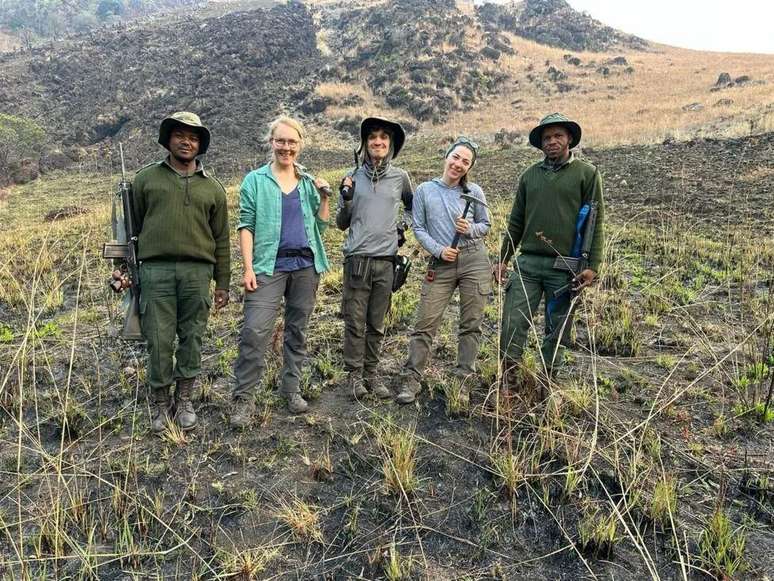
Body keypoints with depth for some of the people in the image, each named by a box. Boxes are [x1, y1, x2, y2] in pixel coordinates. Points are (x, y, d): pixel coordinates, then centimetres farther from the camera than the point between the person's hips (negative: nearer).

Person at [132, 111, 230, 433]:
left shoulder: (212, 187, 15)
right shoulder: (147, 178, 12)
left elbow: (221, 239, 14)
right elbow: (132, 226, 13)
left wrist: (222, 283, 10)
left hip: (197, 272, 1)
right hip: (156, 270, -1)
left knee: (191, 338, 5)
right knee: (159, 340, 0)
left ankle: (184, 401, 20)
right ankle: (161, 404, 15)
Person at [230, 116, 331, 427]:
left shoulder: (309, 182, 14)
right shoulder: (255, 180, 4)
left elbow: (321, 227, 15)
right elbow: (246, 226, -1)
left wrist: (324, 198, 0)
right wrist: (248, 268, -10)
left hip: (306, 265, 4)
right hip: (269, 265, -3)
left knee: (297, 329, 10)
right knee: (255, 330, -13)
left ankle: (292, 389, 22)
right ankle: (244, 397, -3)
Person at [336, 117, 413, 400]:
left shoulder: (400, 177, 7)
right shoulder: (354, 177, 6)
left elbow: (412, 208, 24)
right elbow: (341, 223, 9)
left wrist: (403, 229, 10)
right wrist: (346, 200, -7)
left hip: (386, 260, 1)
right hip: (357, 259, -1)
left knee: (376, 323, 9)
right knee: (355, 322, 1)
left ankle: (371, 372, 20)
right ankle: (354, 374, 12)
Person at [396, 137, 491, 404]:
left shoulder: (474, 192, 5)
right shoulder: (424, 190, 4)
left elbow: (486, 225, 13)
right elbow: (419, 228, 3)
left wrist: (470, 229, -9)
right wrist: (439, 250, -11)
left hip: (474, 261, 1)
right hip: (441, 264, -1)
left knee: (471, 325, 4)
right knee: (425, 325, -2)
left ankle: (463, 380, 16)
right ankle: (411, 380, 6)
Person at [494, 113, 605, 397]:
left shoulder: (587, 173, 2)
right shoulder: (529, 175, 12)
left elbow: (596, 222, -2)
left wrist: (592, 266, -9)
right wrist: (503, 259, 11)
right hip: (527, 262, 3)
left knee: (557, 329, 7)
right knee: (513, 323, -3)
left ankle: (547, 382, 21)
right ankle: (507, 382, 8)